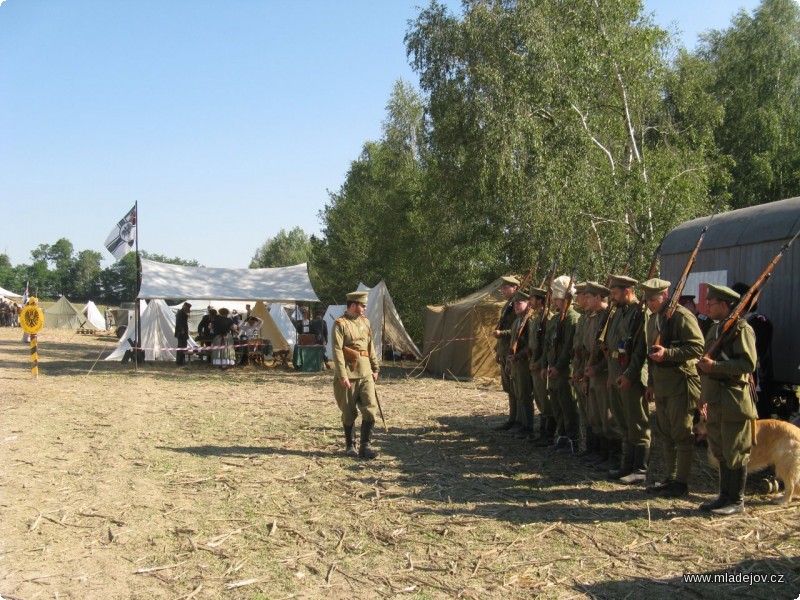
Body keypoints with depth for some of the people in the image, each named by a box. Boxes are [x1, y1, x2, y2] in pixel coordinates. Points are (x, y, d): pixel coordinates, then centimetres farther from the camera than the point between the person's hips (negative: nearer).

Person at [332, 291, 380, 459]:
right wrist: (342, 375, -20)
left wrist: (375, 368, 17)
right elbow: (337, 351, -15)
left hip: (366, 374, 5)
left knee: (371, 409, -3)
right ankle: (349, 445, 20)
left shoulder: (365, 321, 11)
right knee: (349, 413, 5)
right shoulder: (340, 324, -9)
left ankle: (365, 445, 5)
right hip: (349, 375, -5)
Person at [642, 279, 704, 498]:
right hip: (661, 384, 9)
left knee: (681, 434, -1)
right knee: (665, 434, 13)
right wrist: (650, 383, 21)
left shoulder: (682, 316, -12)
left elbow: (698, 347, -19)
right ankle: (670, 477, 23)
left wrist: (667, 353, -25)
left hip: (680, 383, -9)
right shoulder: (653, 319, 15)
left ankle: (681, 482, 6)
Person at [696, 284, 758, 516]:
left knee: (735, 452, -1)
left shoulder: (741, 328, -11)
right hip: (715, 402, 9)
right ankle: (725, 496, 23)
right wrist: (704, 396, 22)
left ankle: (737, 501, 8)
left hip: (734, 401, -9)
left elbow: (748, 364, -21)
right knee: (720, 451, 13)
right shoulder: (714, 329, 16)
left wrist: (715, 365, -23)